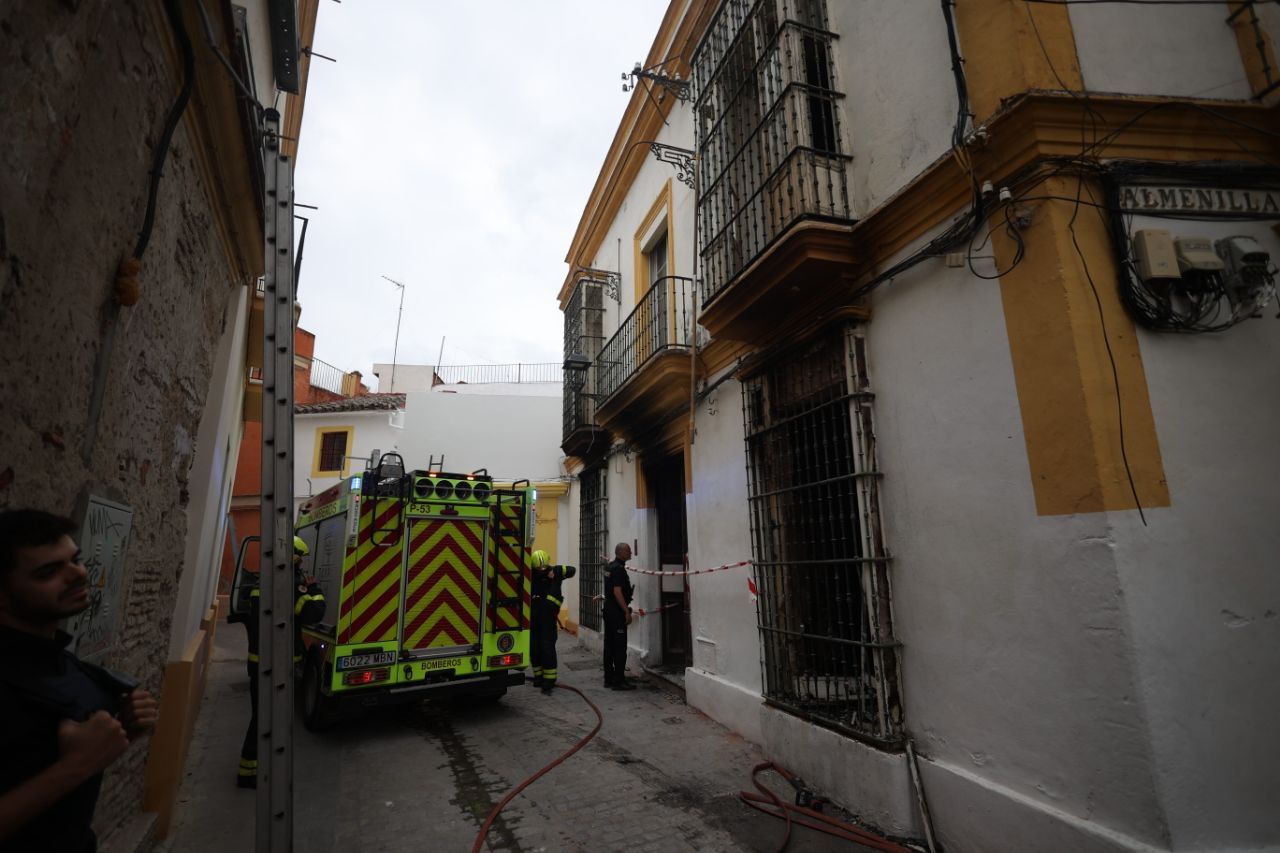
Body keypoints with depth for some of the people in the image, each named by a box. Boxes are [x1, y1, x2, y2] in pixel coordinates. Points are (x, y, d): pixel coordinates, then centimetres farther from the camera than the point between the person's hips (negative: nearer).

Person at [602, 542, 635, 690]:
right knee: (620, 647, -4)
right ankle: (618, 681, -1)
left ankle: (609, 679, 19)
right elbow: (617, 592, -23)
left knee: (609, 645, 13)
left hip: (608, 609, 10)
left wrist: (629, 590, 20)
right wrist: (627, 612, -21)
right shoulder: (618, 568, -17)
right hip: (617, 611, -10)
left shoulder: (609, 566, 13)